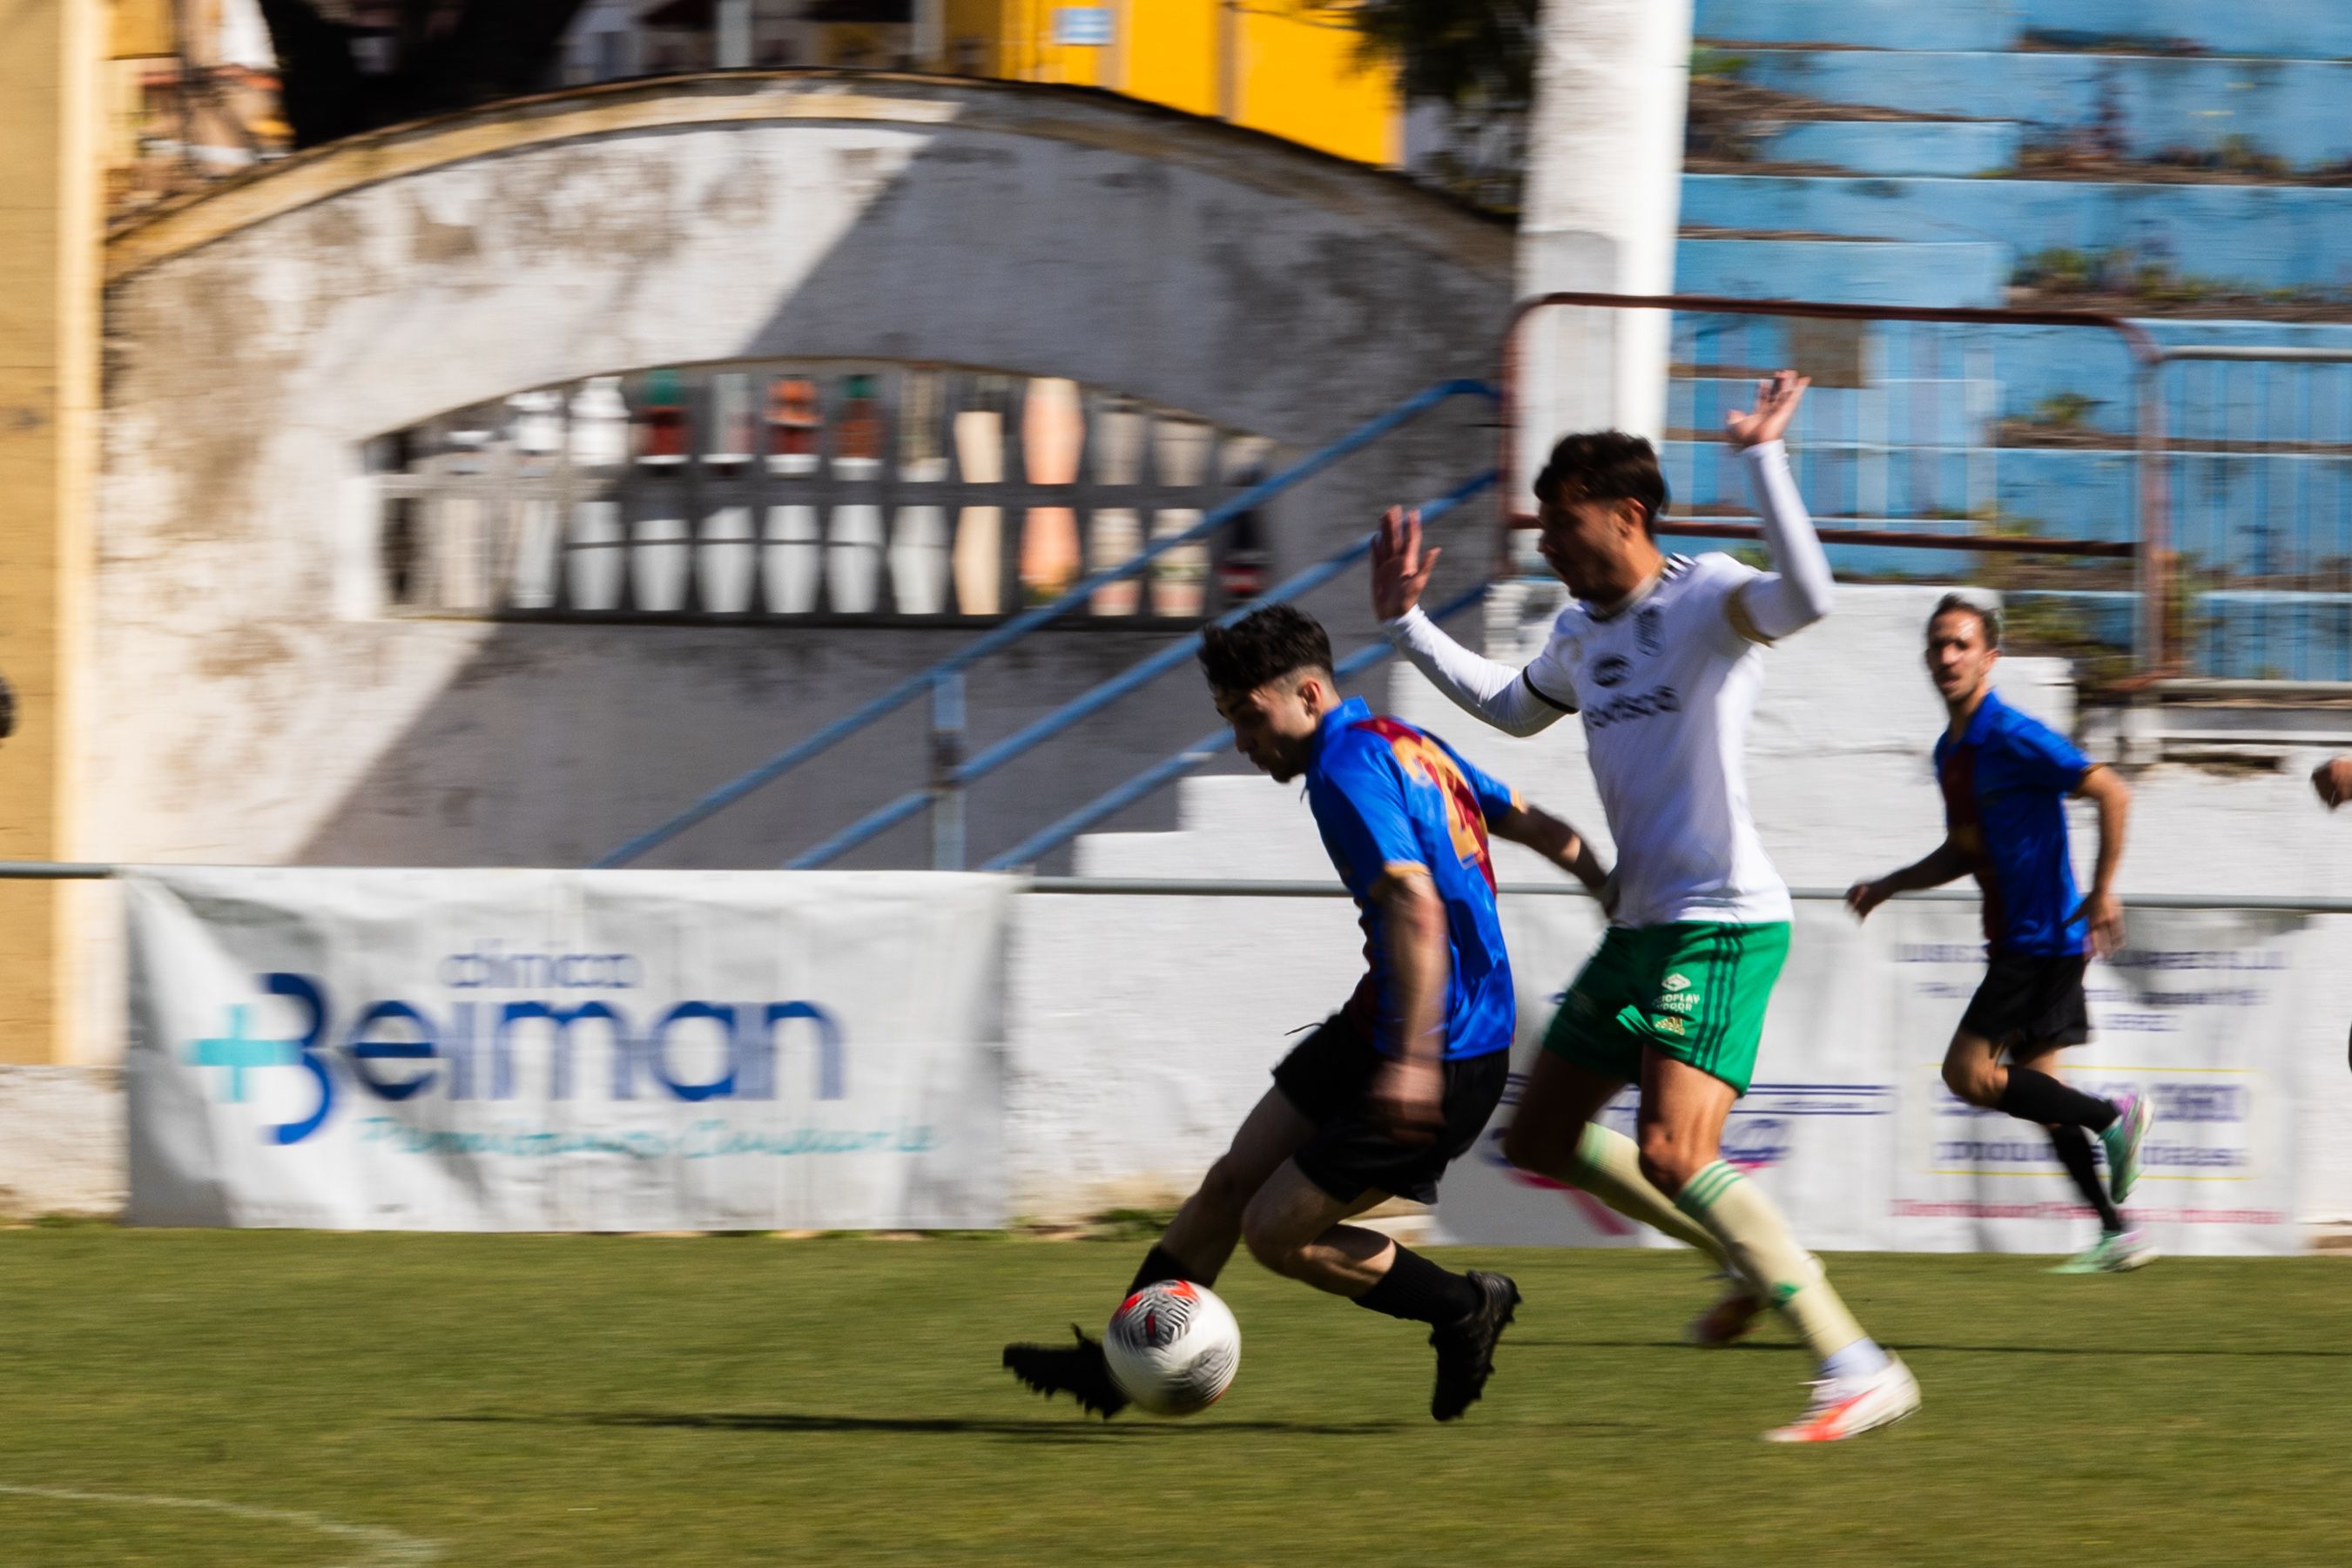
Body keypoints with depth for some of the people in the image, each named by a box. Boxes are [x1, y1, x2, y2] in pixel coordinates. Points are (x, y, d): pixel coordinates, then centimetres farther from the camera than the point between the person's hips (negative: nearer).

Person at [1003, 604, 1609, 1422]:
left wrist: (1412, 1060, -36)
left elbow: (1417, 907, -31)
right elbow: (1536, 826, 21)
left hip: (1447, 1061, -10)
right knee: (1232, 1182, 11)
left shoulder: (1347, 771, -19)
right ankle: (1113, 1366, 20)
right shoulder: (1407, 744, 12)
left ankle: (1465, 1309, 13)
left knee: (1275, 1231, -4)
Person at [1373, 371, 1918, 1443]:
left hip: (1722, 925, -10)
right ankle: (1753, 1261, 27)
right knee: (1542, 1137, 15)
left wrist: (1761, 457, -36)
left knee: (1672, 1156, -24)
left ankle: (1859, 1371, -21)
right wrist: (1407, 623, 30)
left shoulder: (1707, 600, -12)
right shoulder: (1581, 632, 14)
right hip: (1639, 927, 10)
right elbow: (1512, 709, 35)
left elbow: (1805, 597, -36)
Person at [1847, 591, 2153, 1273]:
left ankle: (2113, 1117, -2)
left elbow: (2112, 792, -17)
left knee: (1970, 1073, -12)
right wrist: (1887, 886, 16)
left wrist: (2102, 892, -18)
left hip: (2044, 937, -9)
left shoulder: (2014, 738, -14)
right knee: (2033, 1083, 8)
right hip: (2015, 939, 9)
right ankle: (2119, 1233, 10)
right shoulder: (1951, 750, 14)